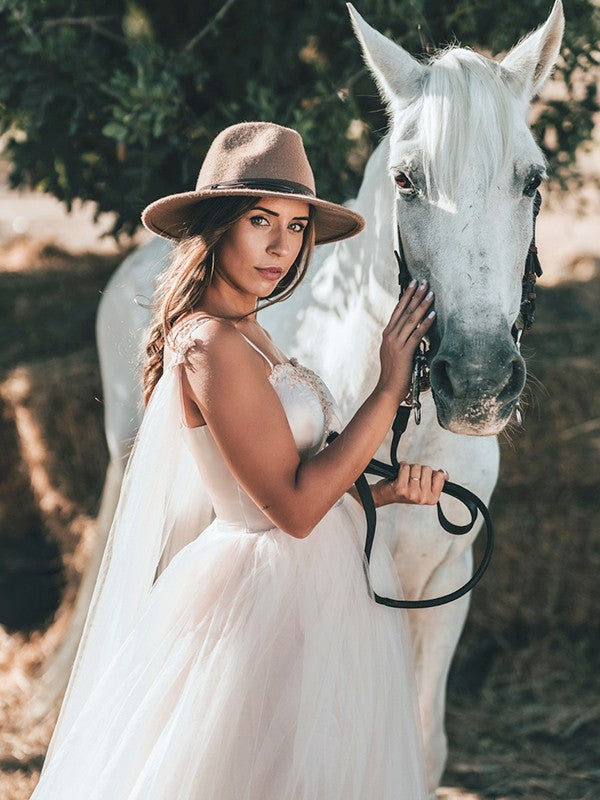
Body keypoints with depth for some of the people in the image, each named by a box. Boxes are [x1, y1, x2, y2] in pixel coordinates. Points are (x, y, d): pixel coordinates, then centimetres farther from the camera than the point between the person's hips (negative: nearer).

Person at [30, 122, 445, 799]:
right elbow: (293, 507, -22)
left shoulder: (246, 336, 11)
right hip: (272, 603, -10)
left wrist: (391, 488, -4)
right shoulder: (213, 345, -19)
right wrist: (392, 385, -17)